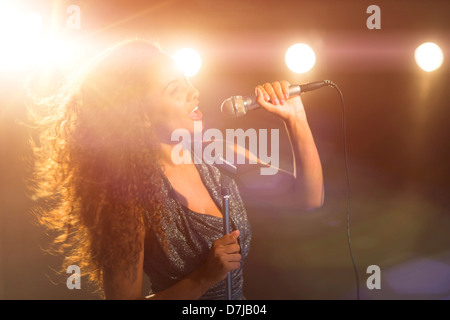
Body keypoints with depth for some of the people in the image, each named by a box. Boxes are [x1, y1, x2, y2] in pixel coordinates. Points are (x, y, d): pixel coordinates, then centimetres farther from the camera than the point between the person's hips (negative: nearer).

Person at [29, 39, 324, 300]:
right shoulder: (130, 197, -17)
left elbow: (309, 198, 2)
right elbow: (123, 295, -13)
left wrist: (295, 117, -9)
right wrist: (205, 277, -22)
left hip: (240, 295, 3)